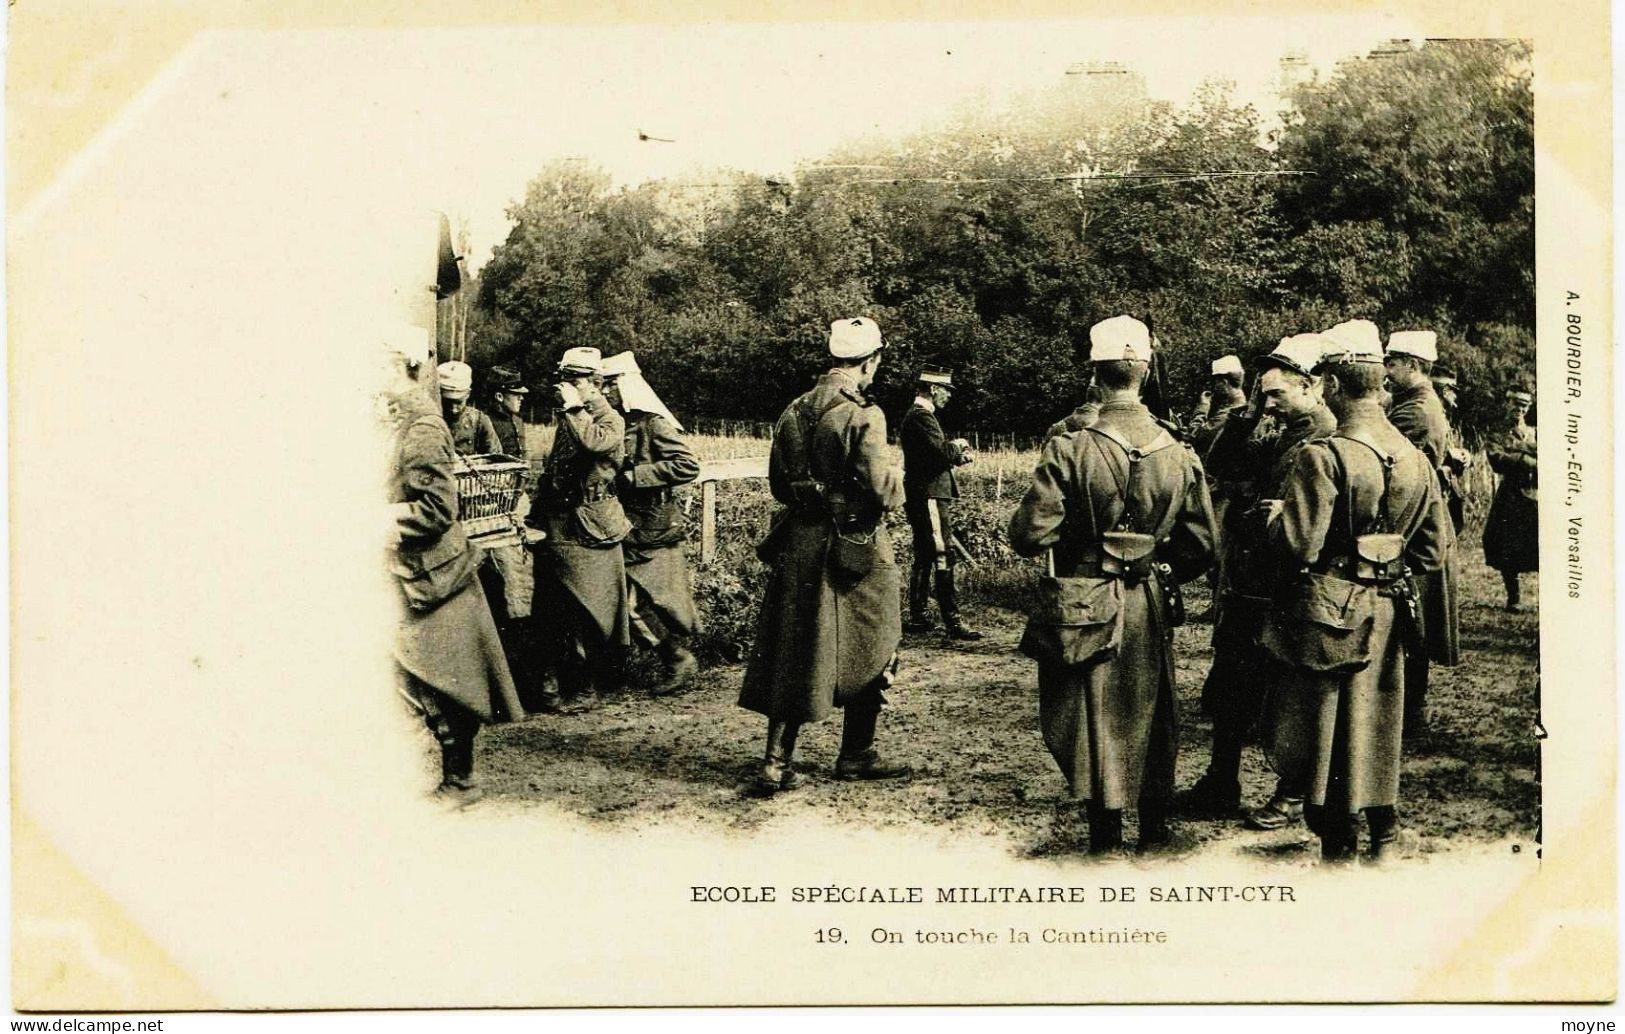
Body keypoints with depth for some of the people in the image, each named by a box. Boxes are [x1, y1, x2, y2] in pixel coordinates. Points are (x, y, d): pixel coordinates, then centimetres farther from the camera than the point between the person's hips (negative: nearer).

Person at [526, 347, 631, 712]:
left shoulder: (610, 419, -4)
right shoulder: (565, 417, 17)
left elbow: (596, 442, -29)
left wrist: (574, 408, -17)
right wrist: (535, 514, 16)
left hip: (590, 528, -7)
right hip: (556, 525, 7)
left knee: (589, 606, -3)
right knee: (551, 609, 7)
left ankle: (588, 684, 5)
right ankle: (553, 678, 14)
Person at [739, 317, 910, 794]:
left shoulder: (793, 411, 6)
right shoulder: (862, 415, -15)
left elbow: (778, 484, 12)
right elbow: (881, 490, -21)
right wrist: (897, 483, 1)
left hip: (799, 543, 6)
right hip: (855, 549, -6)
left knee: (795, 654, 10)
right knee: (866, 654, 11)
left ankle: (777, 762, 6)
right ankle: (856, 756, 20)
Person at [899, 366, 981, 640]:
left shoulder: (916, 415, 19)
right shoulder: (921, 417, -15)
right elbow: (941, 451, -25)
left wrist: (957, 455, 6)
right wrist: (958, 445, -4)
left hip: (921, 497, 11)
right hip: (930, 496, -11)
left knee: (923, 558, 14)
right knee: (943, 557, -12)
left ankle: (917, 618, 18)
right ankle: (952, 622, -13)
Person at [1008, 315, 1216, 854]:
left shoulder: (1070, 450, -17)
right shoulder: (1178, 455, -4)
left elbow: (1030, 535, -18)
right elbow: (1200, 545, 0)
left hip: (1085, 610, -3)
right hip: (1151, 608, 3)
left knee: (1094, 717, 9)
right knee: (1151, 716, 18)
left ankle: (1106, 833, 15)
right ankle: (1155, 826, 28)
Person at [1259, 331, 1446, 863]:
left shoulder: (1321, 457, -19)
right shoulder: (1416, 459, 3)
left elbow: (1298, 545, -22)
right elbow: (1435, 548, 7)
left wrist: (1276, 514, -2)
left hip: (1327, 614, -6)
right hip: (1389, 617, 6)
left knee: (1325, 734, 6)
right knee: (1379, 727, 19)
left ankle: (1339, 848, 12)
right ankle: (1383, 837, 29)